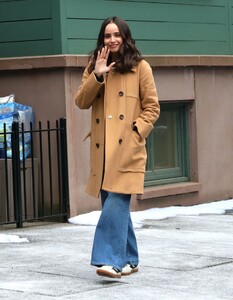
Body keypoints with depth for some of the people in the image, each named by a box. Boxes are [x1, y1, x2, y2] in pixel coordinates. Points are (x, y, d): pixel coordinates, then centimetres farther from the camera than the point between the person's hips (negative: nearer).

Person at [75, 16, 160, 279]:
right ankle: (128, 260, 20)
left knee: (116, 203, -15)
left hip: (127, 149, -5)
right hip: (102, 149, 5)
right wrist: (97, 75, -9)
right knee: (115, 205, 9)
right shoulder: (93, 68, 14)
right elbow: (81, 102, 2)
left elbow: (152, 107, 2)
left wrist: (135, 132, -11)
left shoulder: (140, 67, 2)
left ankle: (112, 260, -18)